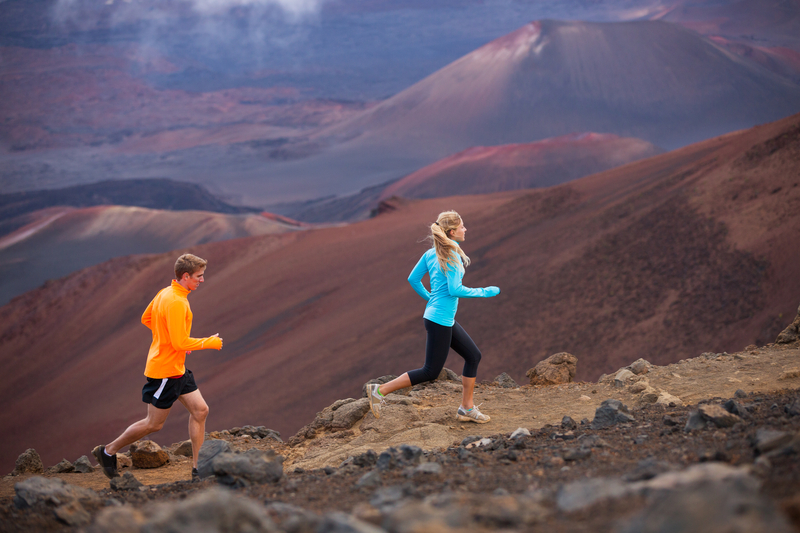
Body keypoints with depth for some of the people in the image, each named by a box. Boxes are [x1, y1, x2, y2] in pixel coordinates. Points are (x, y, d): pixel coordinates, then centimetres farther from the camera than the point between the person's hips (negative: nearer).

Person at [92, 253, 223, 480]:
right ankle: (108, 452, 18)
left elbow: (146, 319, 18)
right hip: (165, 370, -10)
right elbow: (180, 343, -26)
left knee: (200, 410, 6)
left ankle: (198, 468, 8)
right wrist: (209, 343, -14)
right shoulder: (176, 303, -24)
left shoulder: (165, 293, 6)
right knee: (154, 423, 2)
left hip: (178, 368, 10)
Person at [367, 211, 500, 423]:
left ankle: (467, 408, 18)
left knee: (473, 355, 14)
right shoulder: (452, 256, -18)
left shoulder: (431, 253, 6)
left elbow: (413, 279, 11)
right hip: (440, 320, -10)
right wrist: (484, 292, -13)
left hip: (447, 320, 10)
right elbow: (454, 290, -23)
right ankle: (380, 390, 2)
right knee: (430, 372, -1)